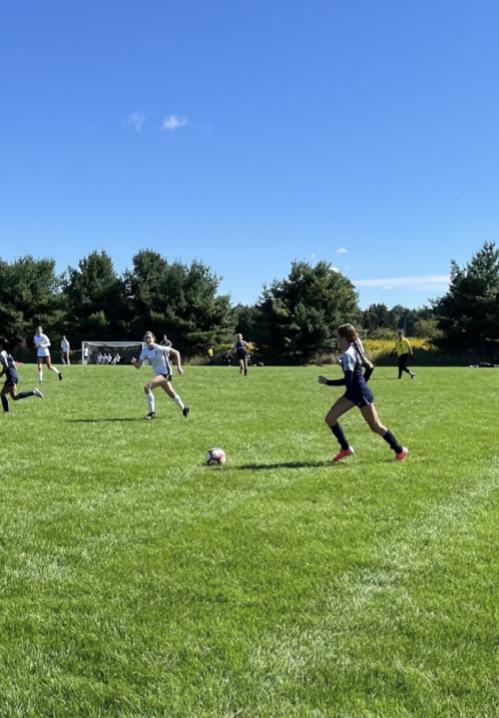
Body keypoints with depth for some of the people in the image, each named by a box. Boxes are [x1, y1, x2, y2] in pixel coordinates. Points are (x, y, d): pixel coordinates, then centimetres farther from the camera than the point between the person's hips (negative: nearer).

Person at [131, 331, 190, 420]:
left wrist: (178, 366, -14)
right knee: (171, 394, 21)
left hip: (165, 373, -7)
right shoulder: (145, 351, -2)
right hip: (158, 374, 7)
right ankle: (184, 409, 44)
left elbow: (176, 353, -11)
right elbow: (138, 366, -5)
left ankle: (152, 412, -15)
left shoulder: (159, 348, -19)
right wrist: (134, 362, -28)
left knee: (147, 387, -24)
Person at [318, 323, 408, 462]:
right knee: (330, 418, 4)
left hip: (361, 394, -10)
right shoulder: (353, 351, 7)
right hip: (353, 393, 10)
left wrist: (327, 382, -20)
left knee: (375, 426, 3)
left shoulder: (347, 355, -21)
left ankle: (400, 450, 20)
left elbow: (348, 380, -27)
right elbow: (370, 367, 16)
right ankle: (345, 449, 15)